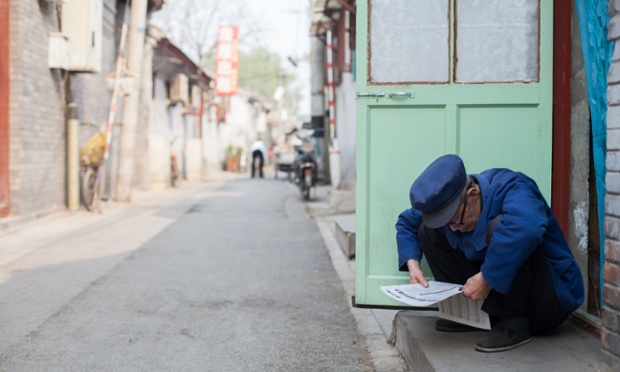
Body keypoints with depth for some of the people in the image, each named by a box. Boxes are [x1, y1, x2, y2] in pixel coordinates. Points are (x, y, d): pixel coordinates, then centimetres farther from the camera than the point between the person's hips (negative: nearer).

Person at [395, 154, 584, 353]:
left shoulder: (509, 187, -24)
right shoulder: (449, 201, -4)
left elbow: (527, 226, -48)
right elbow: (406, 222, 13)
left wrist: (486, 278, -41)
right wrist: (412, 264, -5)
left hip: (550, 300, -7)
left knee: (499, 226, -33)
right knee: (429, 231, 0)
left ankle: (514, 323, -22)